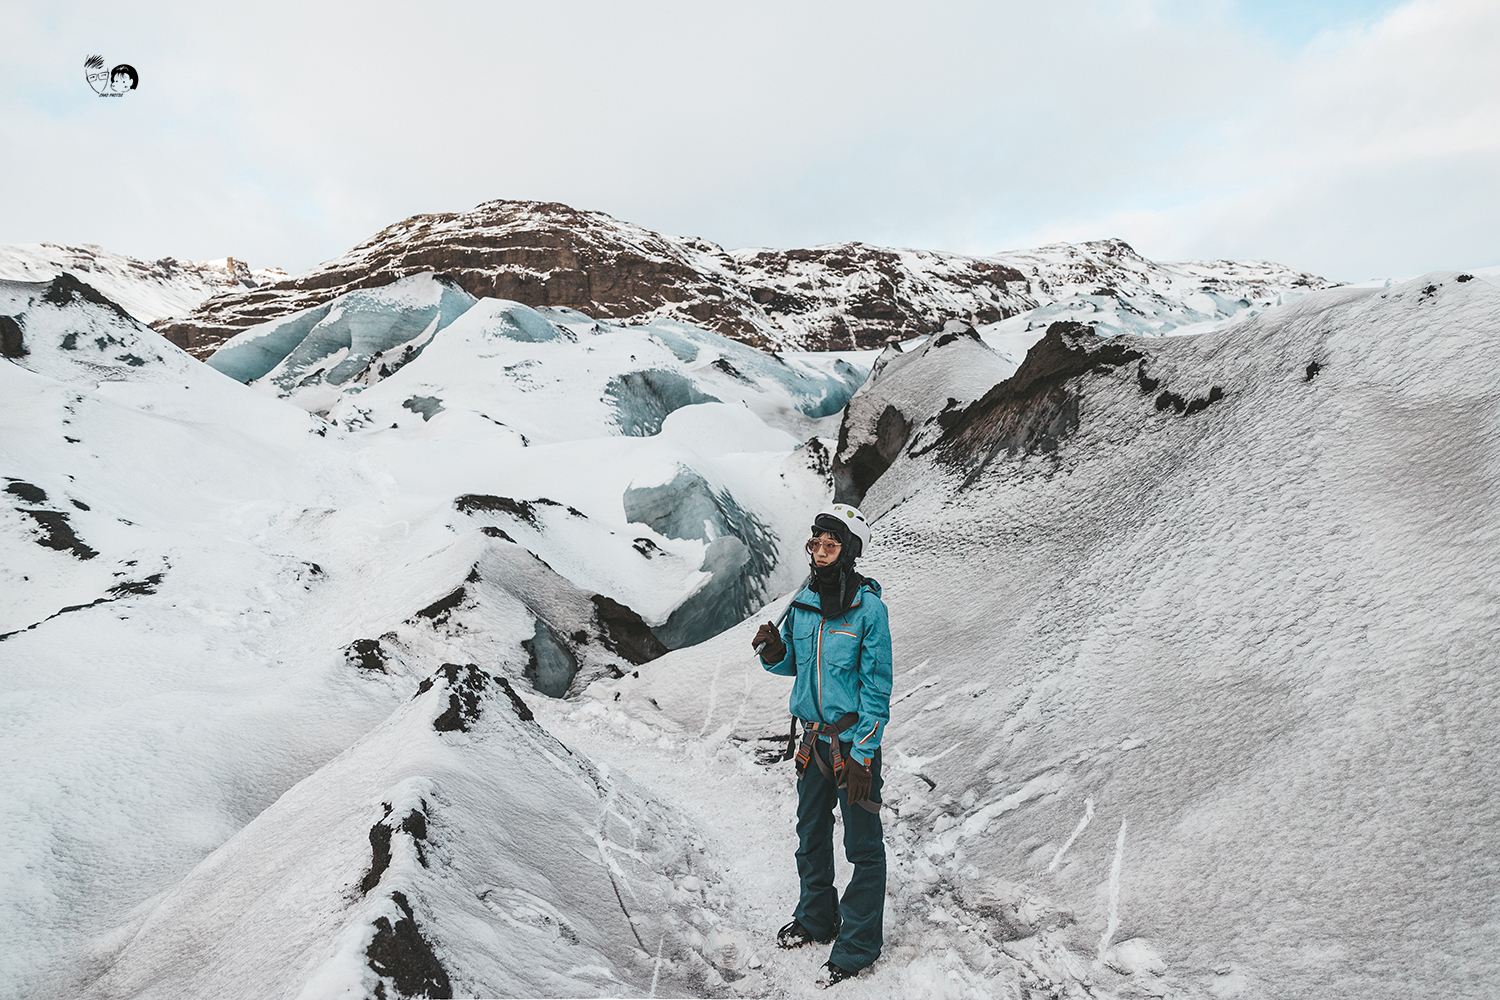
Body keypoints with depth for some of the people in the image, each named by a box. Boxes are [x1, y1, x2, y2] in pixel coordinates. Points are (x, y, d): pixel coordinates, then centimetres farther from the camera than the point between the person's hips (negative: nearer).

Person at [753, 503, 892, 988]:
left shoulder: (868, 607, -15)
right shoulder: (803, 602, 2)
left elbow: (877, 687, -14)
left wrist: (862, 755, -16)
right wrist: (774, 652, -9)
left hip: (854, 739, -6)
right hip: (813, 737, 6)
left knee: (862, 845, 5)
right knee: (811, 833, 20)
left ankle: (857, 946, 20)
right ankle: (816, 919, 40)